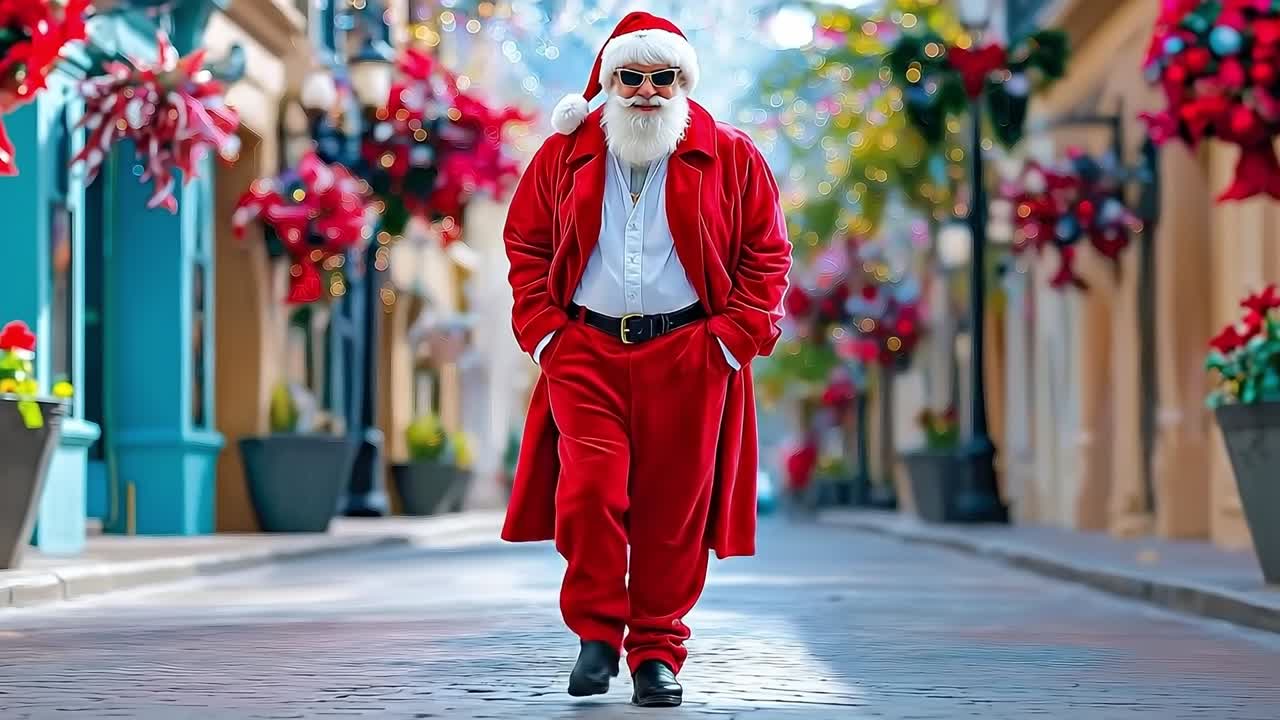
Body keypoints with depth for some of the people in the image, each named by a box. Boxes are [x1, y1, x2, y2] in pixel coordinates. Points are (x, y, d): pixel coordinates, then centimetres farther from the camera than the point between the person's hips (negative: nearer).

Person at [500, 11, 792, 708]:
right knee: (589, 492, -13)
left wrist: (734, 334, -2)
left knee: (673, 512, 1)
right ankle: (597, 632, 6)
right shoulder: (565, 154, 10)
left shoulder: (728, 156, 6)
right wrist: (543, 329, 3)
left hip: (688, 357, 0)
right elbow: (526, 244, 15)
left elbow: (766, 250, 8)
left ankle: (657, 652, 12)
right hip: (584, 351, 1)